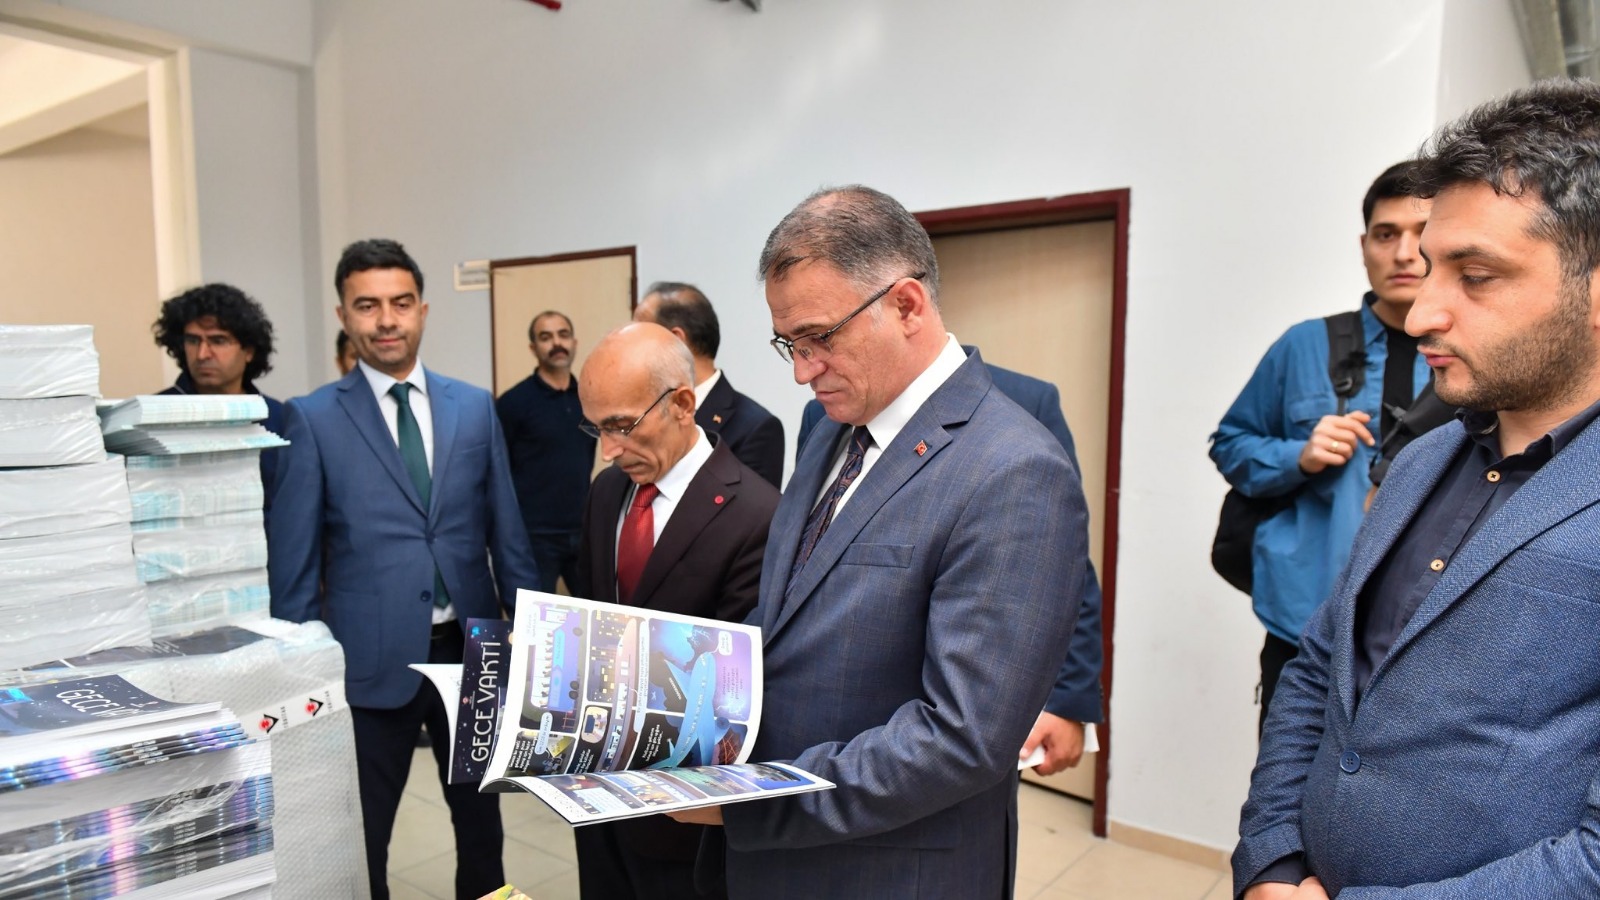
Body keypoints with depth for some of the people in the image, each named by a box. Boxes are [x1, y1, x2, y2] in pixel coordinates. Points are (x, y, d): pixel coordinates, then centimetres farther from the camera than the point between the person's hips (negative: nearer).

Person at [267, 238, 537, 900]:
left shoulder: (474, 407, 2)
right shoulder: (313, 418, -5)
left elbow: (506, 531, 6)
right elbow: (293, 560, -3)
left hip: (471, 649, 3)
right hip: (371, 660, -2)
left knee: (481, 819, 21)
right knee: (359, 836, 15)